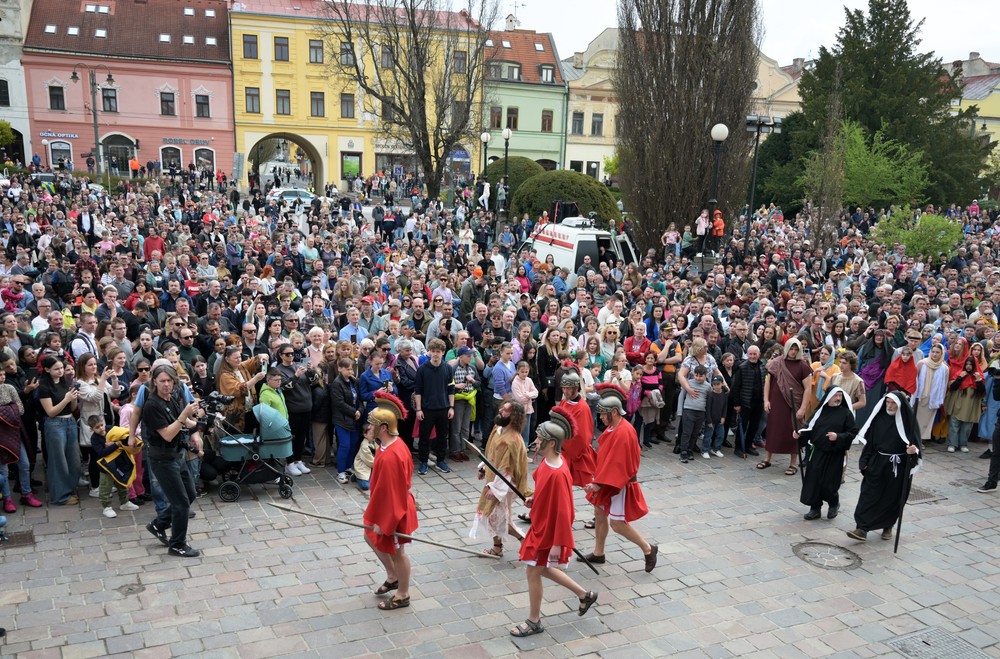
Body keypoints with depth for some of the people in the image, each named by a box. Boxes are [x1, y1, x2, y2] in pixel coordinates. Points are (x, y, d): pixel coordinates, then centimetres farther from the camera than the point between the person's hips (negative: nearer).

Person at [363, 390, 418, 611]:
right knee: (371, 538, 25)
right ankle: (393, 577, 42)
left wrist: (382, 521, -19)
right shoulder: (394, 444, -3)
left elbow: (390, 491, -28)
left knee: (396, 551, 9)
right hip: (388, 504, 10)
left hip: (393, 510, -10)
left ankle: (402, 596, 30)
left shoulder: (390, 456, -34)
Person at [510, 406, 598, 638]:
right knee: (543, 569, 23)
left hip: (549, 532, -9)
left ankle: (534, 622, 27)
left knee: (533, 571, 7)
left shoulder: (558, 474, -31)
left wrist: (557, 544, -22)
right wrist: (535, 500, 2)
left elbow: (563, 511, -26)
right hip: (540, 526, 9)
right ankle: (584, 594, 37)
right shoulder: (548, 461, -4)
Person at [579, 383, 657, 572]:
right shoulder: (612, 427, 4)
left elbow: (617, 463, -27)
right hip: (607, 480, 9)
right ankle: (598, 553, 29)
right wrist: (598, 479, 12)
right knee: (599, 514, 15)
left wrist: (599, 483, -24)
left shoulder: (624, 432, -25)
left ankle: (648, 549, 12)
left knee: (617, 523, -4)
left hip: (619, 485, -9)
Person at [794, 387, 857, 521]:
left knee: (828, 483, 0)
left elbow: (853, 432, -5)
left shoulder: (846, 413, -3)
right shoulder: (820, 411, 5)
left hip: (833, 455, -3)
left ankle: (834, 504, 29)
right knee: (813, 480, 3)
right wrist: (800, 434, -8)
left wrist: (838, 437, -20)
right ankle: (815, 508, 17)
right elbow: (810, 426, 9)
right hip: (816, 452, 3)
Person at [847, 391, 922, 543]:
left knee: (892, 498, 10)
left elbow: (915, 442, -9)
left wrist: (914, 450, -33)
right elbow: (869, 441, 4)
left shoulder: (908, 420, -8)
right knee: (869, 495, -4)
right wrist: (864, 462, 3)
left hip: (897, 467, -2)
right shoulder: (879, 418, 0)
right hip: (876, 463, 2)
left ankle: (887, 527, 29)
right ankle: (862, 529, -5)